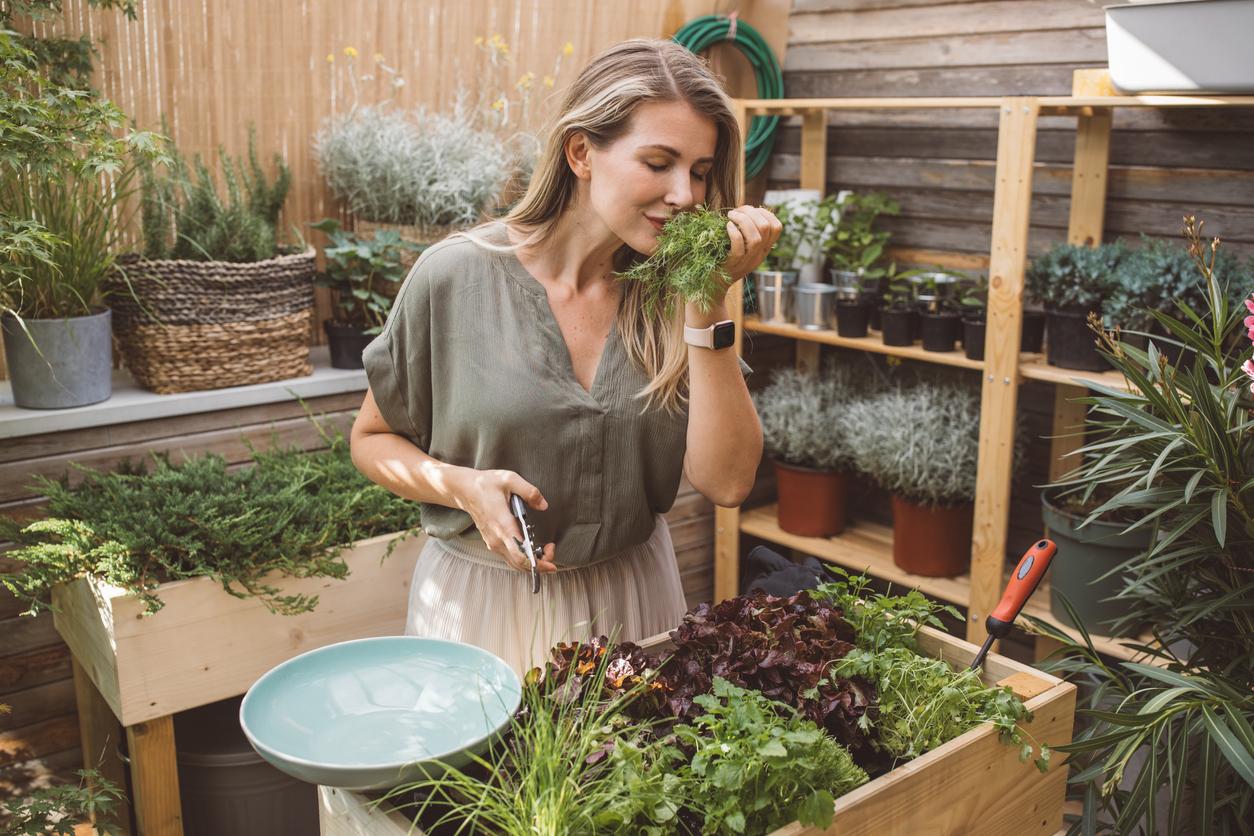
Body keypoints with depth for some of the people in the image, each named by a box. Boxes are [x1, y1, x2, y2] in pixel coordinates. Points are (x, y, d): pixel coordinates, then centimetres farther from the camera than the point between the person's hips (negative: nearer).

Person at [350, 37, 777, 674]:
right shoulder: (456, 277, -15)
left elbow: (726, 482, -16)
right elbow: (372, 439, -2)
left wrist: (707, 306, -22)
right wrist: (462, 486, -21)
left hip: (632, 595, 3)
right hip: (483, 597, -2)